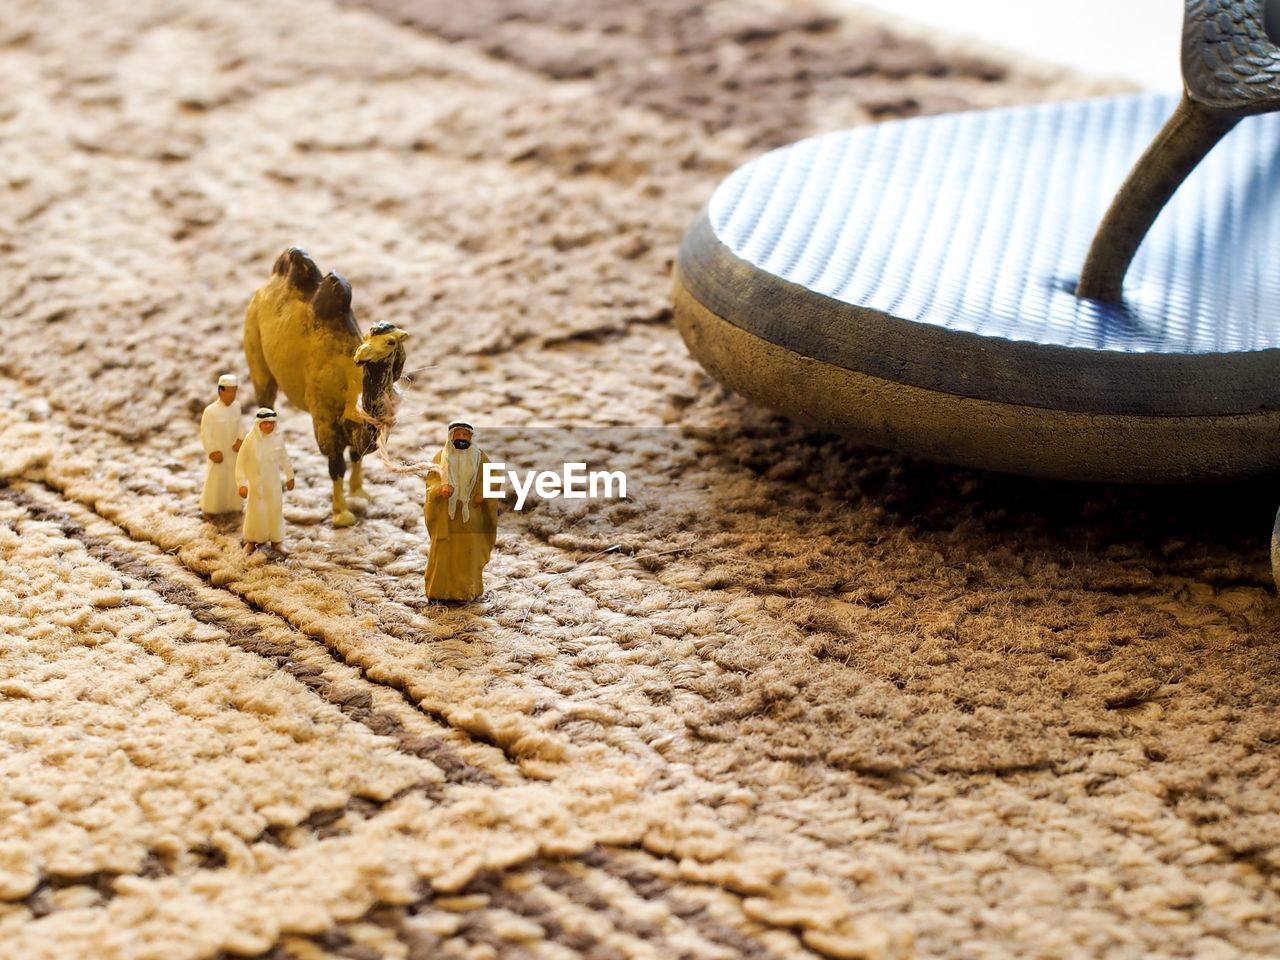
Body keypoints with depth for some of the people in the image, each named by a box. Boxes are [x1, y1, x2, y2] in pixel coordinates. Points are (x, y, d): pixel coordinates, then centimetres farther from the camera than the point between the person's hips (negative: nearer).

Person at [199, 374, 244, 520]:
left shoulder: (236, 407, -5)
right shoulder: (210, 411, -20)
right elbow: (205, 434, -15)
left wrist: (240, 440, -8)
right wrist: (212, 452, -17)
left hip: (233, 453, 5)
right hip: (218, 454, -5)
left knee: (233, 480, 14)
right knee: (214, 481, 3)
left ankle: (230, 506, 32)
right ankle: (207, 509, 19)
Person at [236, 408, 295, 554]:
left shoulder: (277, 441, -6)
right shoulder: (250, 440, -14)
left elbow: (284, 460, 9)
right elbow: (241, 463, -9)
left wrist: (289, 477, 16)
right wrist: (242, 483, -11)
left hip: (274, 484, 2)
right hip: (256, 483, -2)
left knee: (275, 511, 6)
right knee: (255, 512, 4)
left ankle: (276, 540, 19)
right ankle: (251, 541, 19)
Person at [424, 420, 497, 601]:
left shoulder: (479, 457, 4)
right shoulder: (441, 456, 4)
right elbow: (431, 479, 0)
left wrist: (482, 493, -14)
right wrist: (441, 488, -22)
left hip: (470, 513, 0)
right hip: (445, 513, 0)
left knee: (468, 551, 2)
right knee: (443, 551, -1)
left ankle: (467, 590, 10)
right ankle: (440, 590, 5)